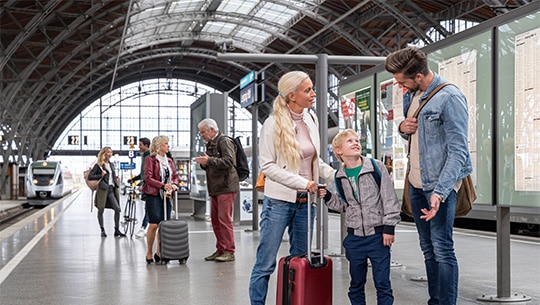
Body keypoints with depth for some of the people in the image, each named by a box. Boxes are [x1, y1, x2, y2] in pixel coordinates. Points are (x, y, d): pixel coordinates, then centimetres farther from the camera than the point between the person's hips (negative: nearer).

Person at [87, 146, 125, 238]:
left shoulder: (111, 165, 18)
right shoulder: (98, 165, -2)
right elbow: (90, 177, -7)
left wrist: (116, 179, 13)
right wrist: (100, 175, -14)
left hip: (112, 189, 5)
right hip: (103, 189, -5)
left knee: (117, 208, -6)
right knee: (101, 210, 3)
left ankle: (116, 230, -1)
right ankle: (102, 230, 13)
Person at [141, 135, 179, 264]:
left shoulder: (169, 161, 16)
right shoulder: (150, 160, -4)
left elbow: (175, 176, 17)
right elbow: (148, 178, -13)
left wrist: (174, 184, -6)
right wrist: (163, 185, -25)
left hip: (166, 196, 6)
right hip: (153, 195, -6)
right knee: (154, 224, -10)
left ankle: (159, 253, 14)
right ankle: (149, 253, 1)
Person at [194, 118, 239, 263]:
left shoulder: (225, 142, -8)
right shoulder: (210, 144, 20)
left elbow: (228, 162, -21)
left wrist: (209, 160, -19)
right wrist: (203, 163, 6)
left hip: (226, 187, -9)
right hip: (215, 188, 9)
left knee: (224, 219, -10)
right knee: (215, 219, 10)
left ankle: (229, 252, -6)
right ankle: (220, 250, 17)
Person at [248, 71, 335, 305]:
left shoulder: (311, 119, 7)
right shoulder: (273, 124, -10)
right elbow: (267, 166, -13)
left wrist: (335, 175, 1)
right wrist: (302, 182, -19)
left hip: (306, 201, 6)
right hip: (279, 200, -6)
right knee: (266, 263, -2)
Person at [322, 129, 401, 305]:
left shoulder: (376, 167, -4)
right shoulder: (340, 176, 6)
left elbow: (389, 198, -5)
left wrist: (389, 227, -8)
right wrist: (328, 198, 0)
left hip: (377, 235, -3)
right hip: (354, 237, 3)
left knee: (382, 284, 0)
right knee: (356, 284, 13)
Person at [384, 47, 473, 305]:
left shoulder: (450, 98, -17)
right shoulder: (410, 96, 9)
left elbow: (458, 151, -20)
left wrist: (440, 192, -27)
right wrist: (403, 128, -1)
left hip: (440, 184, -8)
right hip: (416, 182, 8)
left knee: (442, 249, -7)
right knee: (428, 249, 14)